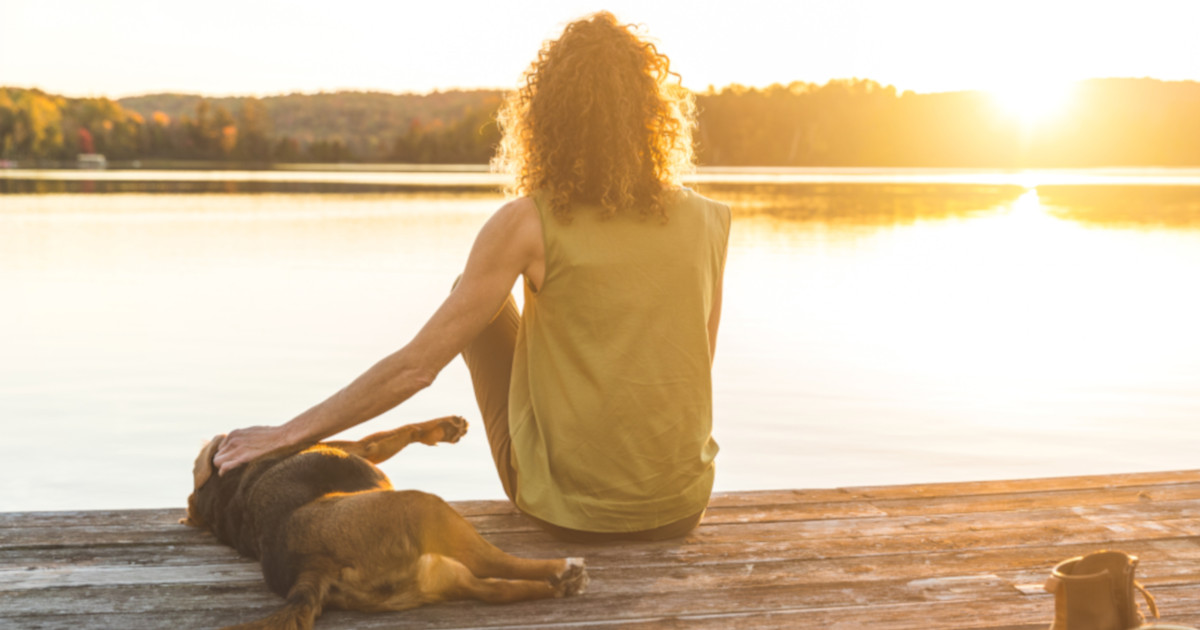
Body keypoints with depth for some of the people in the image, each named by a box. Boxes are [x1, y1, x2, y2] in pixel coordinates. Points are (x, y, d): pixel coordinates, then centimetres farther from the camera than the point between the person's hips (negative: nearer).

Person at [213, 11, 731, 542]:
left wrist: (288, 433, -2)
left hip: (567, 509, -3)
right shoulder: (707, 221, -4)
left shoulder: (527, 224, -13)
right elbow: (696, 367, 8)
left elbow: (415, 367, -13)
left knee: (475, 297, 17)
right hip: (681, 509, 3)